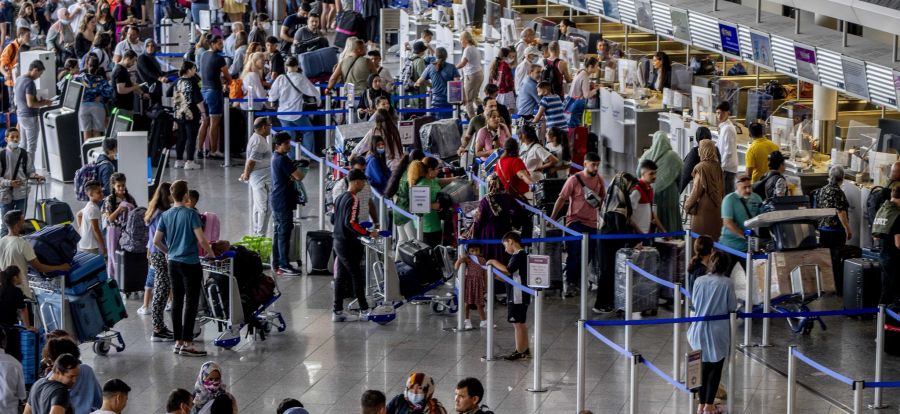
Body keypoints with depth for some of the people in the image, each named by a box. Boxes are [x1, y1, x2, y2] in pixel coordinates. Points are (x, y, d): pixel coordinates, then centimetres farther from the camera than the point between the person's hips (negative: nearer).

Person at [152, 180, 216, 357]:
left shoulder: (165, 215, 4)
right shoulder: (191, 214, -12)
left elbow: (156, 241, 5)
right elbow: (201, 239, -17)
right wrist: (210, 253, 0)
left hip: (173, 263, 6)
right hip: (190, 263, -6)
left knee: (177, 302, 11)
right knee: (191, 303, -3)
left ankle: (178, 342, 14)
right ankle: (187, 344, -6)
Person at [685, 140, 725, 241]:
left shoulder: (701, 167, -17)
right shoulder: (717, 166, 2)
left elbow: (697, 189, -14)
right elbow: (721, 187, 10)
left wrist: (687, 205, -3)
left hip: (703, 207, -7)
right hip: (716, 206, 7)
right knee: (714, 235, 13)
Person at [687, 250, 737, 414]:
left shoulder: (699, 281, -4)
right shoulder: (727, 283, -14)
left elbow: (694, 302, 7)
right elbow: (732, 307, -7)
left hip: (700, 329, 3)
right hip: (718, 331, -3)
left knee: (704, 366, 15)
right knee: (716, 367, 8)